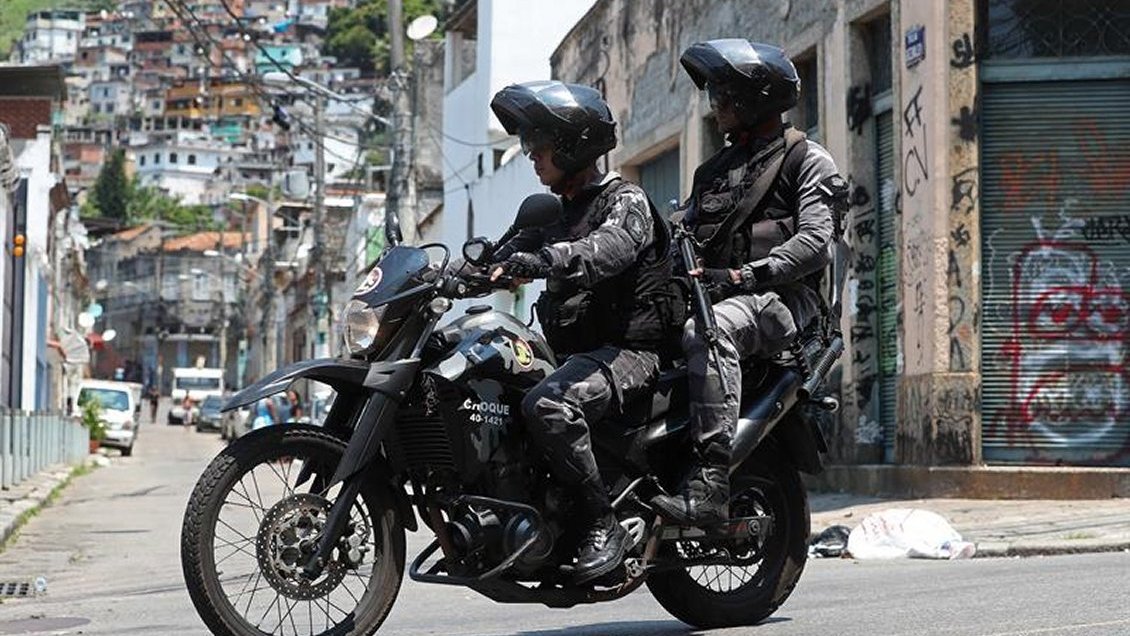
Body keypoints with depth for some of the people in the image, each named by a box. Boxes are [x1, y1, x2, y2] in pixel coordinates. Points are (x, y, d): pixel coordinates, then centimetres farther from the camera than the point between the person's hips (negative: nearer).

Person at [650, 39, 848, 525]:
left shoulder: (807, 160, 5)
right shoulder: (713, 171, 27)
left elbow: (814, 241, -9)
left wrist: (742, 275, -20)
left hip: (784, 297, -8)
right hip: (719, 296, 8)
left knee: (706, 332, -38)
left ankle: (710, 484, -45)